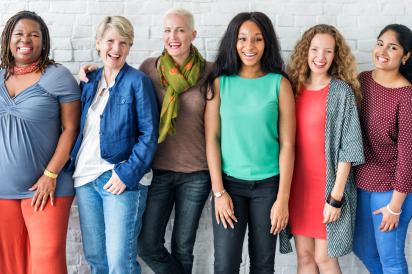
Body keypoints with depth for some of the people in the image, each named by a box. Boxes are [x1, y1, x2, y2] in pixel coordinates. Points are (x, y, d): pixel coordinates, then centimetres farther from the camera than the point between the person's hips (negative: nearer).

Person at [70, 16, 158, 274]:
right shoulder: (89, 82, 13)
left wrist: (127, 173, -17)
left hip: (122, 179, -5)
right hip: (86, 177, 6)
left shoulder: (138, 81, -4)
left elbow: (149, 135, -9)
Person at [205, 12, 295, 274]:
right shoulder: (219, 82, 0)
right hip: (229, 183, 0)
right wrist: (218, 191, -6)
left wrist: (283, 198, -8)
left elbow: (287, 144, -4)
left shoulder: (279, 83, -3)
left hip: (268, 185, 0)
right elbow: (212, 139, -1)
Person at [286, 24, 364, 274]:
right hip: (298, 183, 4)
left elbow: (347, 147, -10)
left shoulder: (342, 91, -8)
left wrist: (336, 196, -14)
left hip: (328, 184, -4)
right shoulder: (294, 87, 4)